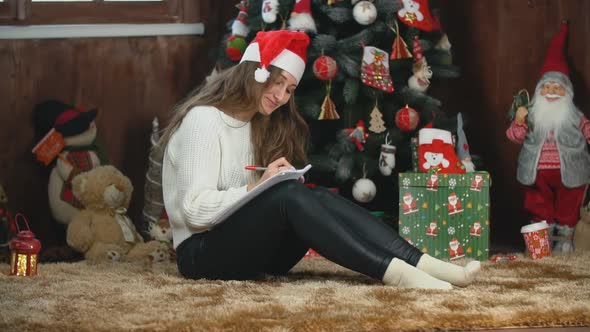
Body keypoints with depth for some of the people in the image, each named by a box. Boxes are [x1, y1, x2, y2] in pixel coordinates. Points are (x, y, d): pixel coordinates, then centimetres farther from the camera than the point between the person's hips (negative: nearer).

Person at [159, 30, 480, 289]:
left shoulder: (258, 124, 16)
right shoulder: (203, 120, -11)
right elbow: (195, 210, -19)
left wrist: (275, 184, -9)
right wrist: (258, 189, -22)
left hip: (250, 248, 7)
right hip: (203, 252, -7)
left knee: (319, 198, -19)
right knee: (287, 196, -31)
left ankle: (422, 264, -35)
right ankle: (395, 273, -44)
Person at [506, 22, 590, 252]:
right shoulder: (533, 115, 5)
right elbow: (516, 137, 0)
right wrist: (519, 122, -18)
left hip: (567, 172, -1)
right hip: (538, 173, 1)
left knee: (567, 206, 7)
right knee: (540, 206, 6)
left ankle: (565, 239, 17)